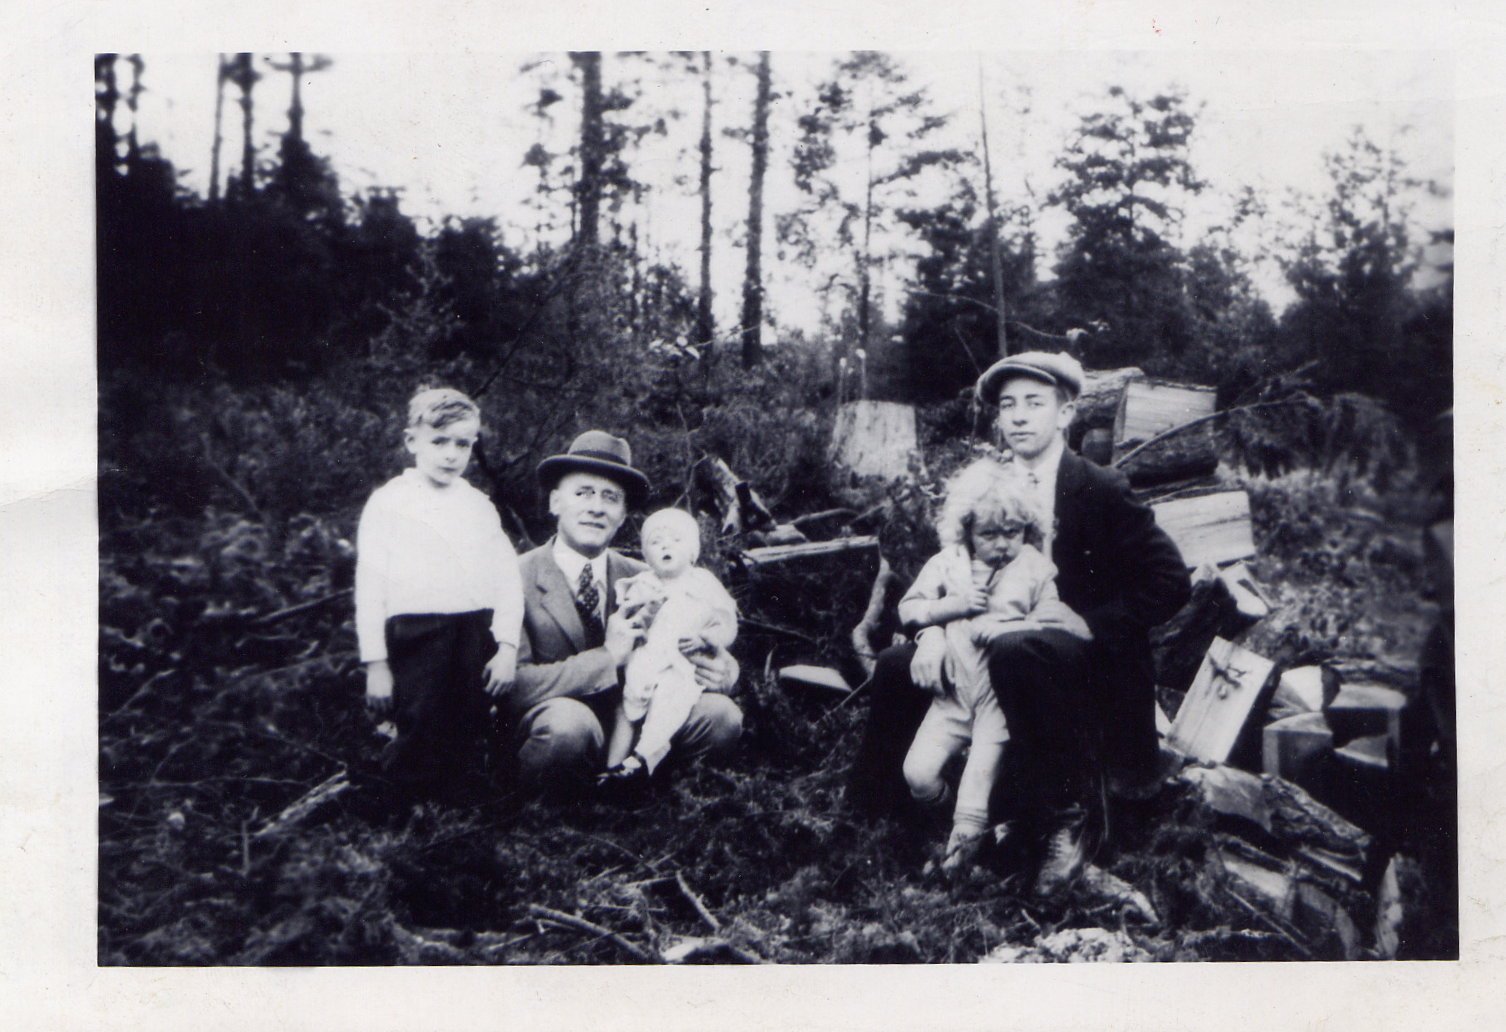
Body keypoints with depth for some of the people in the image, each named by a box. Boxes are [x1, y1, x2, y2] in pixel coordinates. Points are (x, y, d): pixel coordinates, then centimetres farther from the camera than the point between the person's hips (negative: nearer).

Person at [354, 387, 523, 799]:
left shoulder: (480, 507, 14)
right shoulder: (388, 503, 4)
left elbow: (508, 580, 9)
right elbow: (370, 588, 1)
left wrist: (507, 647, -3)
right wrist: (376, 665, -4)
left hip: (477, 639, 3)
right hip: (415, 638, -3)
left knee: (465, 744, 6)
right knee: (421, 750, -4)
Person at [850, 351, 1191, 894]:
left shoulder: (1102, 490, -8)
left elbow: (1171, 580, -12)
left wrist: (1091, 622, -20)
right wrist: (932, 630, -14)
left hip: (1084, 654, -6)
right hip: (1001, 640, 6)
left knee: (1014, 652, -37)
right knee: (898, 665, -10)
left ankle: (1064, 820, -24)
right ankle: (871, 812, 4)